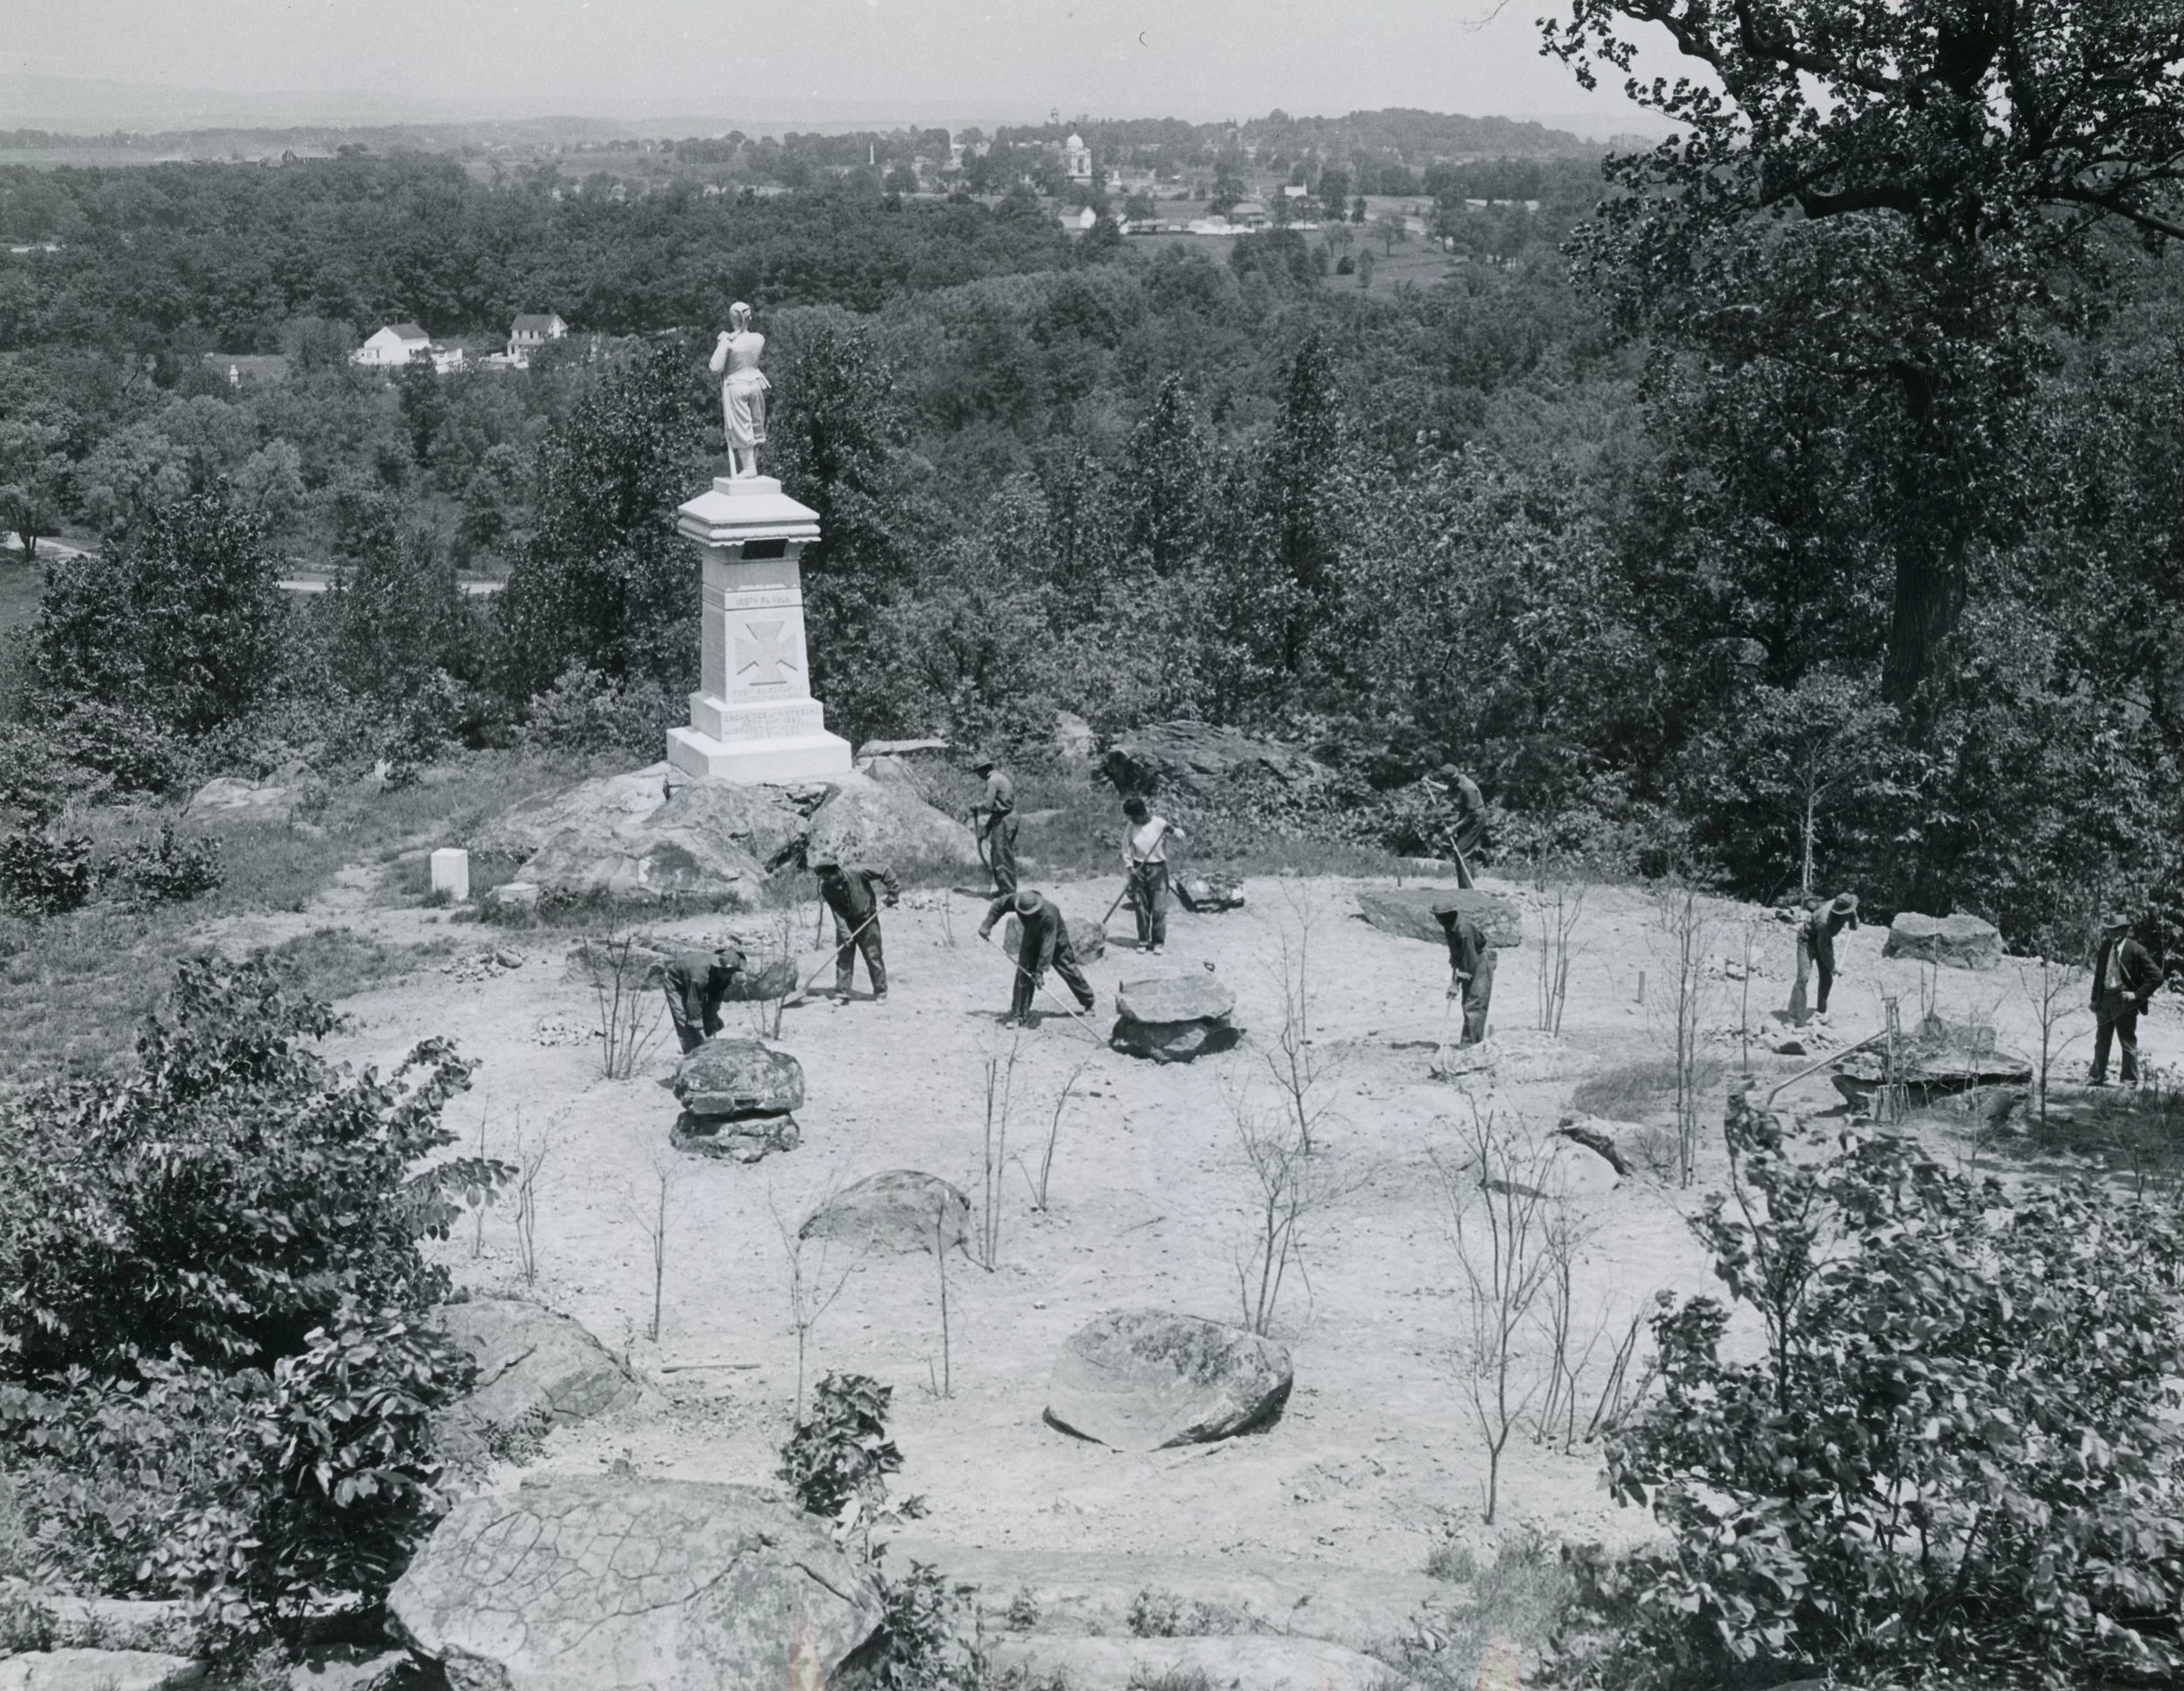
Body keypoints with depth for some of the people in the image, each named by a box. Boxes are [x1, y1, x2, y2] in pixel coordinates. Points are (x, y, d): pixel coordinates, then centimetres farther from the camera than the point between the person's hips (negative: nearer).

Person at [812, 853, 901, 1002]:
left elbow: (885, 871, -16)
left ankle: (880, 993, 10)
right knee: (843, 957, 0)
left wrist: (893, 893, -16)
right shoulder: (826, 888, -13)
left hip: (867, 920, -3)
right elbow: (837, 911, -15)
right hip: (846, 922, 3)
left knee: (873, 957, 0)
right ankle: (841, 992, 6)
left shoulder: (856, 872, -25)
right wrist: (844, 932, -26)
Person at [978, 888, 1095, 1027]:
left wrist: (1040, 971, -41)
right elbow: (998, 905, -9)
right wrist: (987, 925, -15)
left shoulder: (1049, 914, -44)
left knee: (1068, 970, 3)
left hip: (1056, 939, -4)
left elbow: (1048, 945, -42)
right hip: (1032, 937, 4)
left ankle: (1089, 1003, 24)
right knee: (1024, 972, -8)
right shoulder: (1015, 900, -31)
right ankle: (1019, 1014, -3)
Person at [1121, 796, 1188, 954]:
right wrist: (1130, 868, -5)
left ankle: (1158, 942, 3)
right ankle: (1143, 940, 15)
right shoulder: (1131, 828, -1)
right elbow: (1126, 852, 9)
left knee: (1159, 908, -5)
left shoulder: (1160, 824, -10)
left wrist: (1173, 831, -32)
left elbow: (1186, 840, -13)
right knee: (1141, 908, 5)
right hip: (1139, 870, 3)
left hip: (1158, 869, -3)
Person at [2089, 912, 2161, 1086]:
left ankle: (2130, 1080, 11)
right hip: (2104, 998, 6)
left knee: (2128, 1043, 3)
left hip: (2124, 1001, -6)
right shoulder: (2105, 947, 6)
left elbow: (2156, 976, -10)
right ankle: (2097, 1077, 21)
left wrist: (2137, 994, -14)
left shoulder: (2136, 950, -11)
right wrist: (2095, 998, 9)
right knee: (2101, 1041, 12)